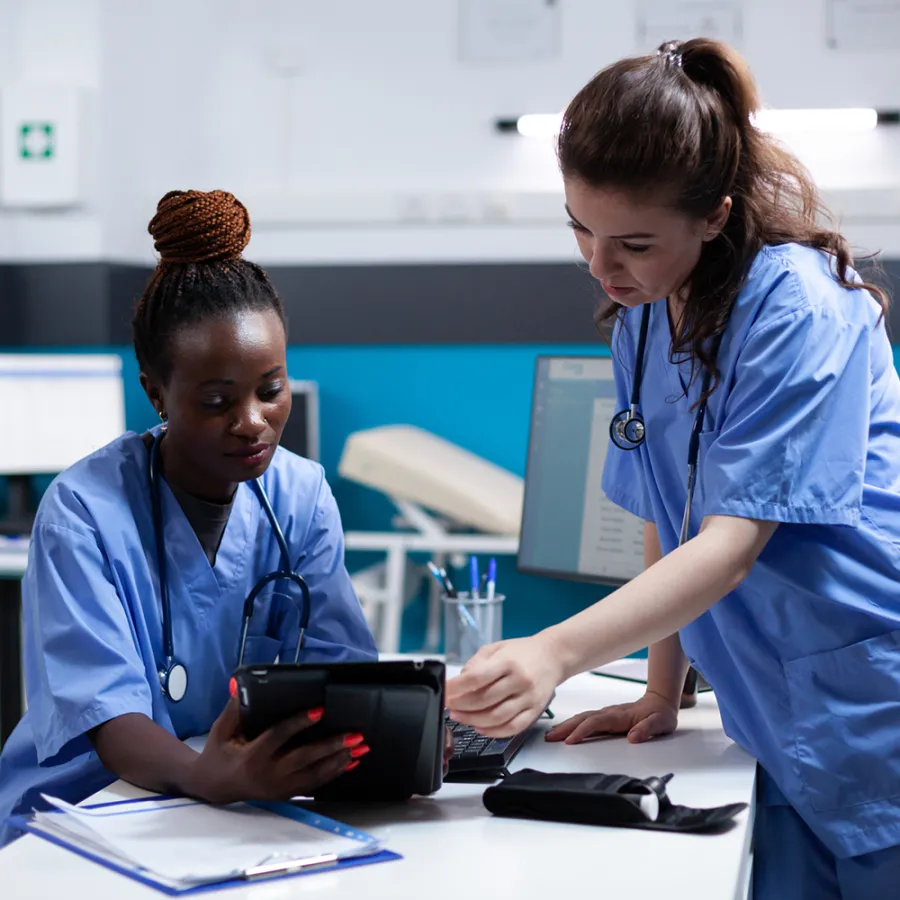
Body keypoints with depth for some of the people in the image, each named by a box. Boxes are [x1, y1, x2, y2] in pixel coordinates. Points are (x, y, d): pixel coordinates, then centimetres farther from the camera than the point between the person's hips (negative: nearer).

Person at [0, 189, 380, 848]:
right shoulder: (82, 511, -14)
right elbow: (106, 712, -23)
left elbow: (339, 659, -4)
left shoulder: (302, 494, 2)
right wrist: (209, 777, -45)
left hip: (257, 805, 4)